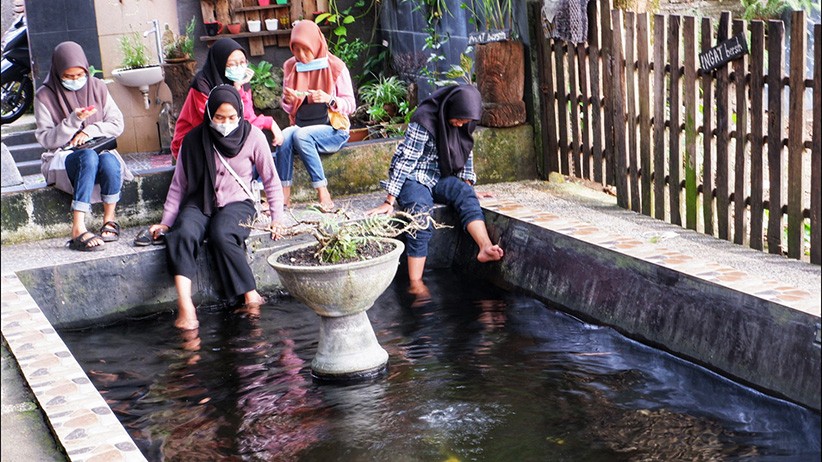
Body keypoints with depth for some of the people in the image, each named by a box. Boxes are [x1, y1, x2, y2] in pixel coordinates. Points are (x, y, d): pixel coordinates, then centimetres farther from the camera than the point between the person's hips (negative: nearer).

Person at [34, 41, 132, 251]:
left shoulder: (97, 87, 9)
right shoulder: (45, 96, 0)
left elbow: (117, 125, 6)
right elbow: (45, 139, -6)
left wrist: (90, 131, -10)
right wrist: (73, 121, -19)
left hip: (100, 149, 2)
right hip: (62, 158, -2)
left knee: (109, 161, -36)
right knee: (88, 157, -38)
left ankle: (109, 219, -17)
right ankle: (78, 230, -45)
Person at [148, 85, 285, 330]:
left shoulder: (253, 136, -2)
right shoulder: (194, 139, 1)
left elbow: (271, 180, 5)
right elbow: (178, 184, 8)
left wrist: (277, 218, -4)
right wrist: (166, 222, 1)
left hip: (237, 203, -1)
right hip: (200, 204, 2)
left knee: (222, 234, -36)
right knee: (183, 233, -32)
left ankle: (251, 298, -26)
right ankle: (185, 307, -44)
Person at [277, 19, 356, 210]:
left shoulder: (335, 66, -4)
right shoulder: (290, 67, 8)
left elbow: (350, 104, -5)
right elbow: (288, 108, 14)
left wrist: (329, 100, -24)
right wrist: (288, 100, -10)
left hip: (332, 129, -3)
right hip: (300, 127, 3)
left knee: (301, 135, -35)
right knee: (285, 136, -31)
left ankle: (322, 192, -33)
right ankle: (284, 194, -32)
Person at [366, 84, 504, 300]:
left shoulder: (463, 123, -1)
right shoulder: (424, 122, -22)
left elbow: (466, 154, 13)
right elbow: (403, 160, -21)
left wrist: (467, 186, 3)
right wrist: (390, 201, -21)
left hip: (440, 178, 6)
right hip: (414, 178, -6)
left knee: (465, 194, -25)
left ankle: (485, 247, -44)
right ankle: (415, 285, -36)